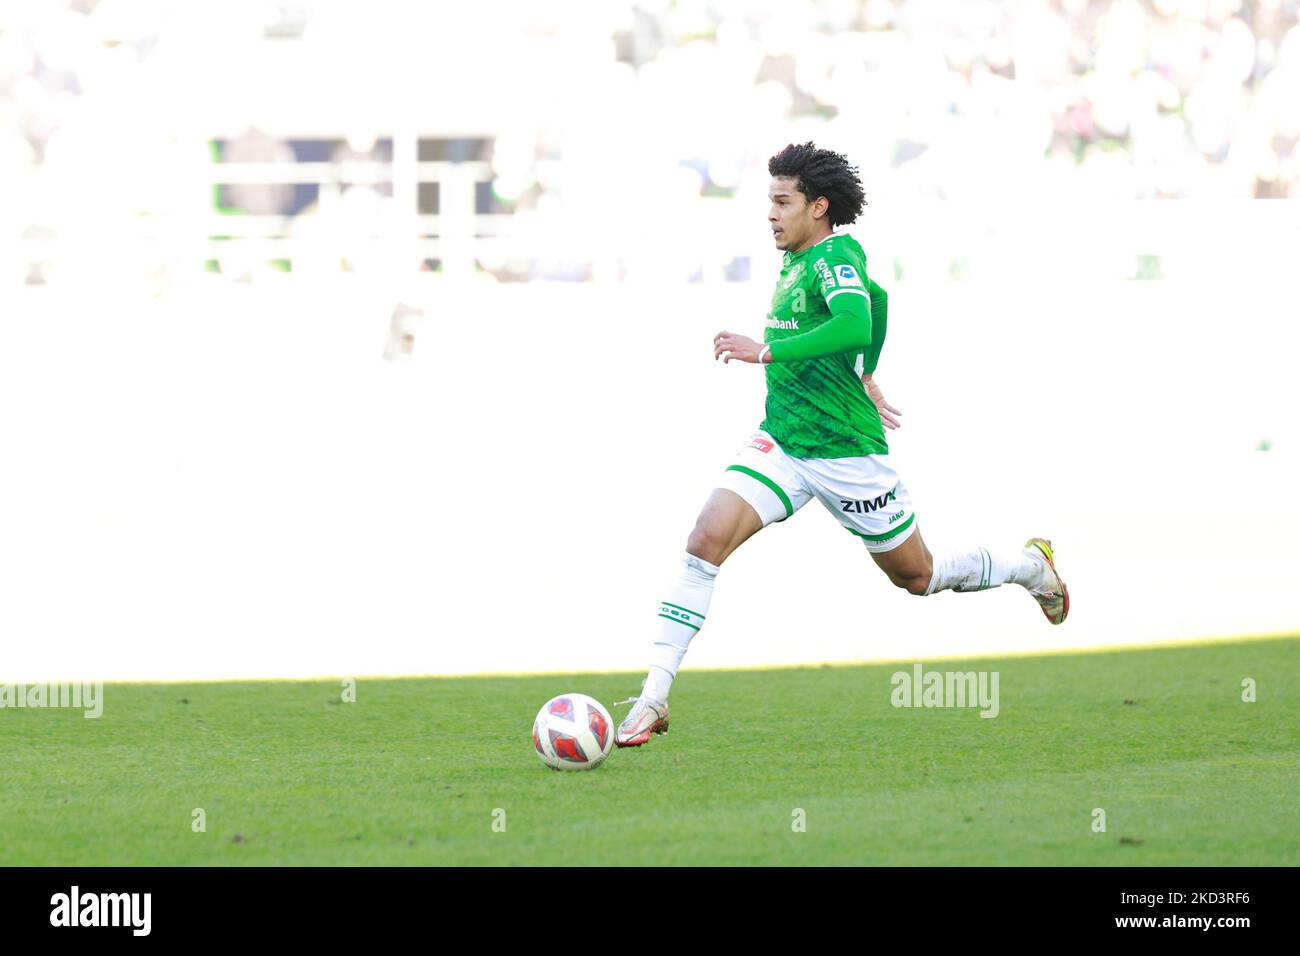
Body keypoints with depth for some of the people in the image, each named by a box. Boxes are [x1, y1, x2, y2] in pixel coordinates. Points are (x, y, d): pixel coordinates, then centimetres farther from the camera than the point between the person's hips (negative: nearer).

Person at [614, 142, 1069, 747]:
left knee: (916, 576, 10)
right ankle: (654, 697, -17)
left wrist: (765, 352, -37)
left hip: (845, 449, -7)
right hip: (780, 442, 7)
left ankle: (1030, 566, 39)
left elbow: (855, 326, -37)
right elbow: (876, 298, 27)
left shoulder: (835, 257, -17)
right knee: (706, 540, -15)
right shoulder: (793, 262, 9)